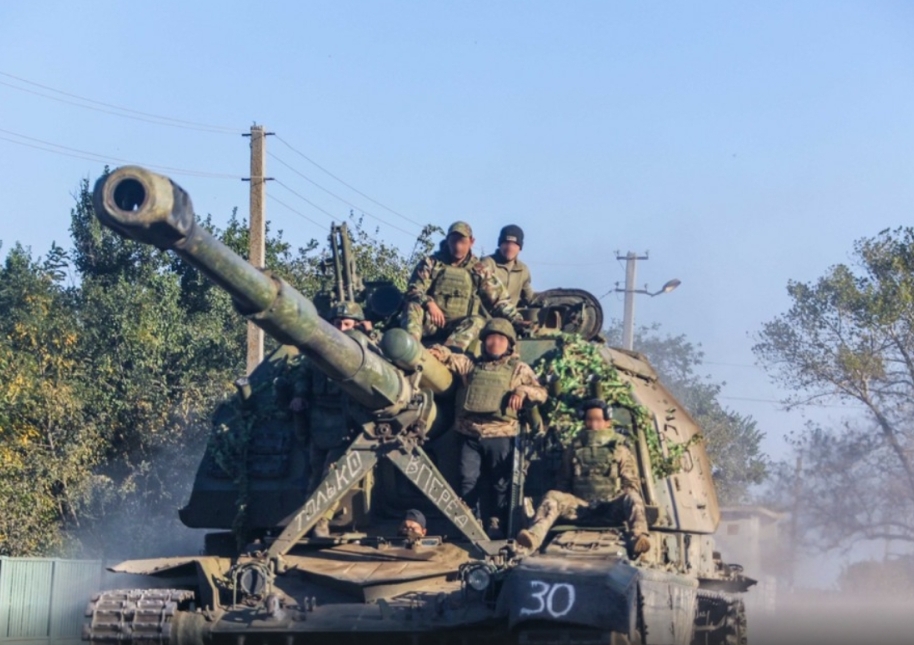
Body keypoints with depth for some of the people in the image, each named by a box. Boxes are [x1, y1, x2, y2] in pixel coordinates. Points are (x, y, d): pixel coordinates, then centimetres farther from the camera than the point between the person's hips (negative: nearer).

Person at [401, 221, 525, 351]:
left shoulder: (480, 270, 11)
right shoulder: (431, 263, 8)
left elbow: (499, 299, 8)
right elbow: (414, 290, -1)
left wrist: (516, 320, -9)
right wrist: (429, 303, -23)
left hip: (460, 327, 0)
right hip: (430, 322, 0)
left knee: (477, 321, -31)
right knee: (413, 306, -29)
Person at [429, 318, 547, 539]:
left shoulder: (518, 369, 11)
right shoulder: (471, 364, 17)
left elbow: (541, 393, 5)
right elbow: (451, 359, 6)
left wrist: (523, 391, -15)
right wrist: (439, 353, -17)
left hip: (500, 435, -1)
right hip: (470, 434, 1)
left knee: (500, 483, 1)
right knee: (467, 480, -1)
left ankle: (496, 524, 7)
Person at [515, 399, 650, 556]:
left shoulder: (620, 450, 12)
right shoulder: (574, 450, 17)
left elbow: (631, 484, 9)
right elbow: (564, 483, 21)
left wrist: (631, 506, -9)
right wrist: (564, 504, 5)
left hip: (611, 509, -1)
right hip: (581, 507, 1)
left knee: (631, 496, -33)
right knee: (552, 497, -26)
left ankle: (639, 537, -61)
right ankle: (534, 537, -53)